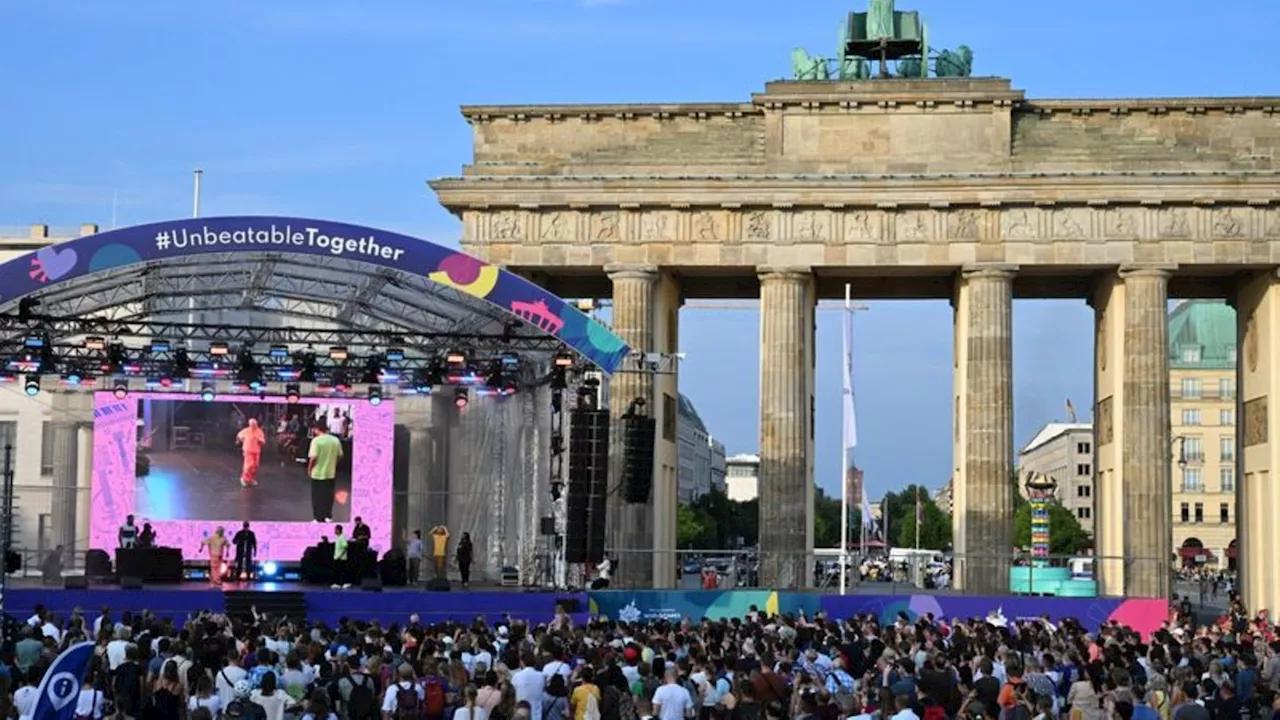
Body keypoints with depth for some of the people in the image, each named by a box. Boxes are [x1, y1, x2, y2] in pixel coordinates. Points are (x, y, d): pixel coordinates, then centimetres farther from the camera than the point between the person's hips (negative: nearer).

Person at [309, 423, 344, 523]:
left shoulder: (316, 440, -16)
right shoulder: (335, 440, -1)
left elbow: (313, 457, -19)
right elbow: (340, 456, 5)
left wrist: (309, 469, -4)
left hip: (318, 473, -5)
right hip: (330, 473, 5)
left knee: (317, 497, 6)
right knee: (328, 495, 17)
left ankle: (319, 518, 11)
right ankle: (328, 516, 24)